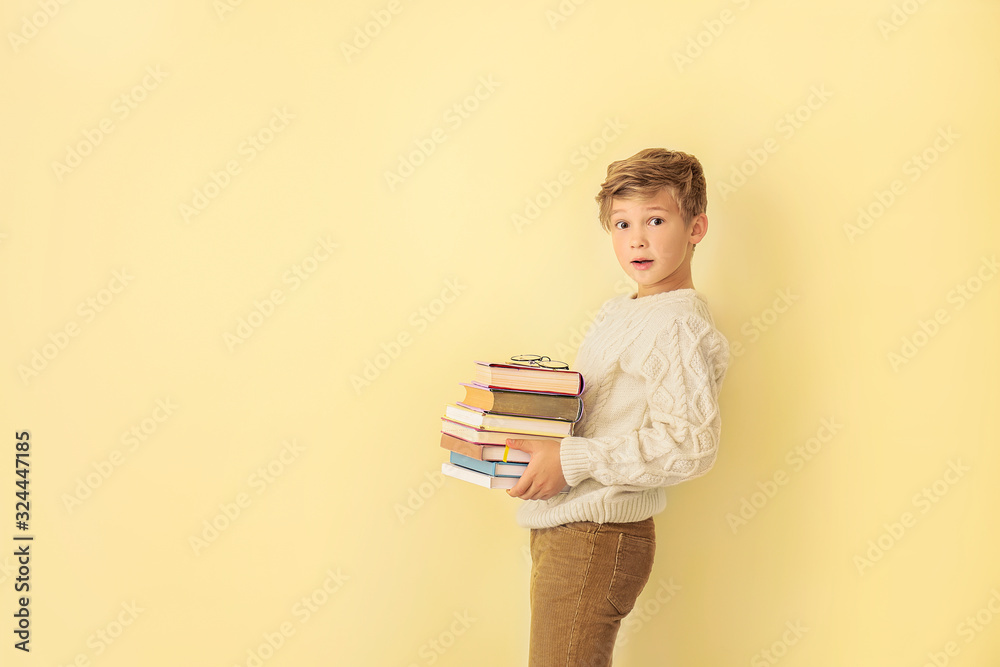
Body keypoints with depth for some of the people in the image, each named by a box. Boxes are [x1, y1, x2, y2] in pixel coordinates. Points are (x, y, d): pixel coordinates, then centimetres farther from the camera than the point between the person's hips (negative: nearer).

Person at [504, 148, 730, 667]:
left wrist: (572, 461, -23)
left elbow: (689, 445, -24)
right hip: (560, 528, 9)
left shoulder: (679, 326, -15)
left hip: (594, 541, -9)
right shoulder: (619, 314, 14)